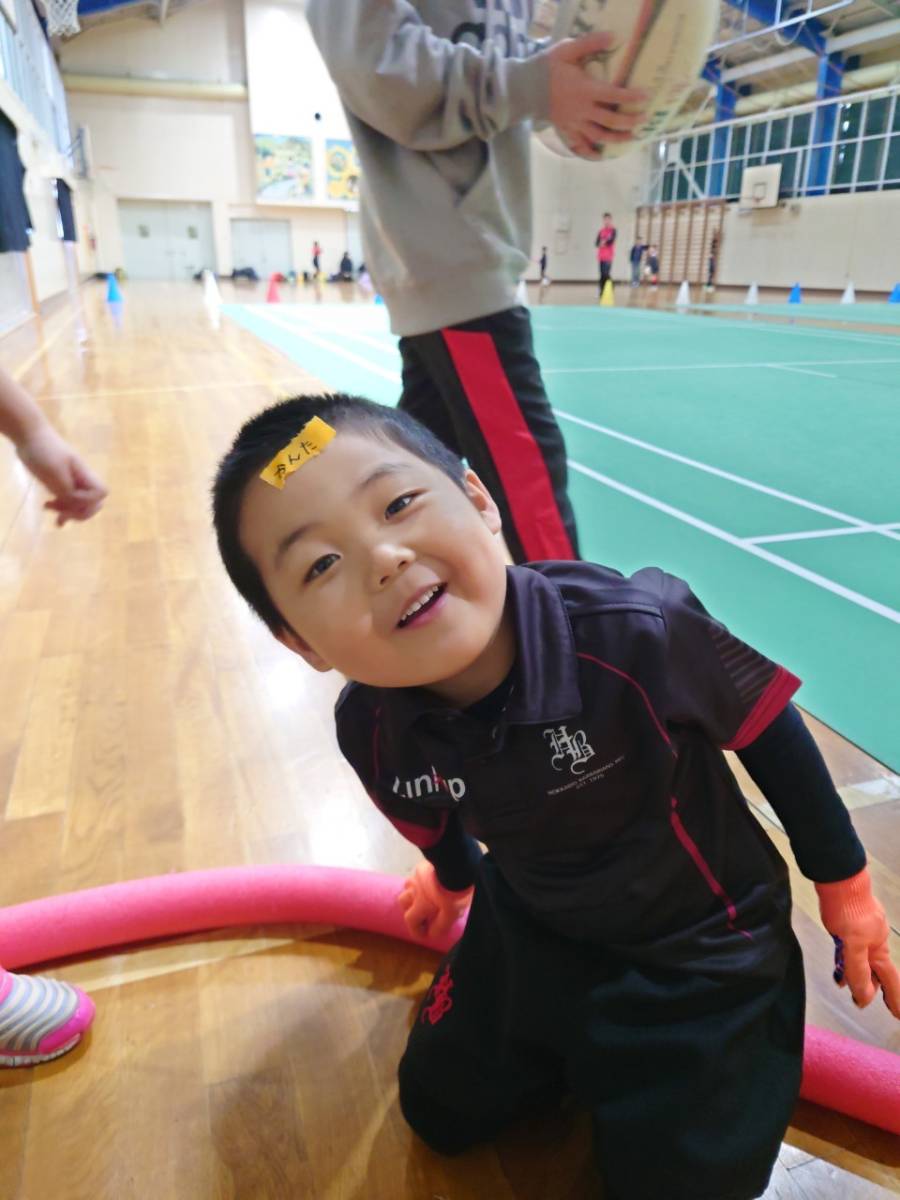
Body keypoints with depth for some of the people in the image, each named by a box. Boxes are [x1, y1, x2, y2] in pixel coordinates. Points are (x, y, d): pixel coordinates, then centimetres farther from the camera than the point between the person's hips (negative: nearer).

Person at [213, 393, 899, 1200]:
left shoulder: (634, 633, -39)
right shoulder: (371, 732, -24)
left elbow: (764, 729, -19)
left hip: (696, 940, -3)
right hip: (529, 931, 4)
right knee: (441, 1112, 19)